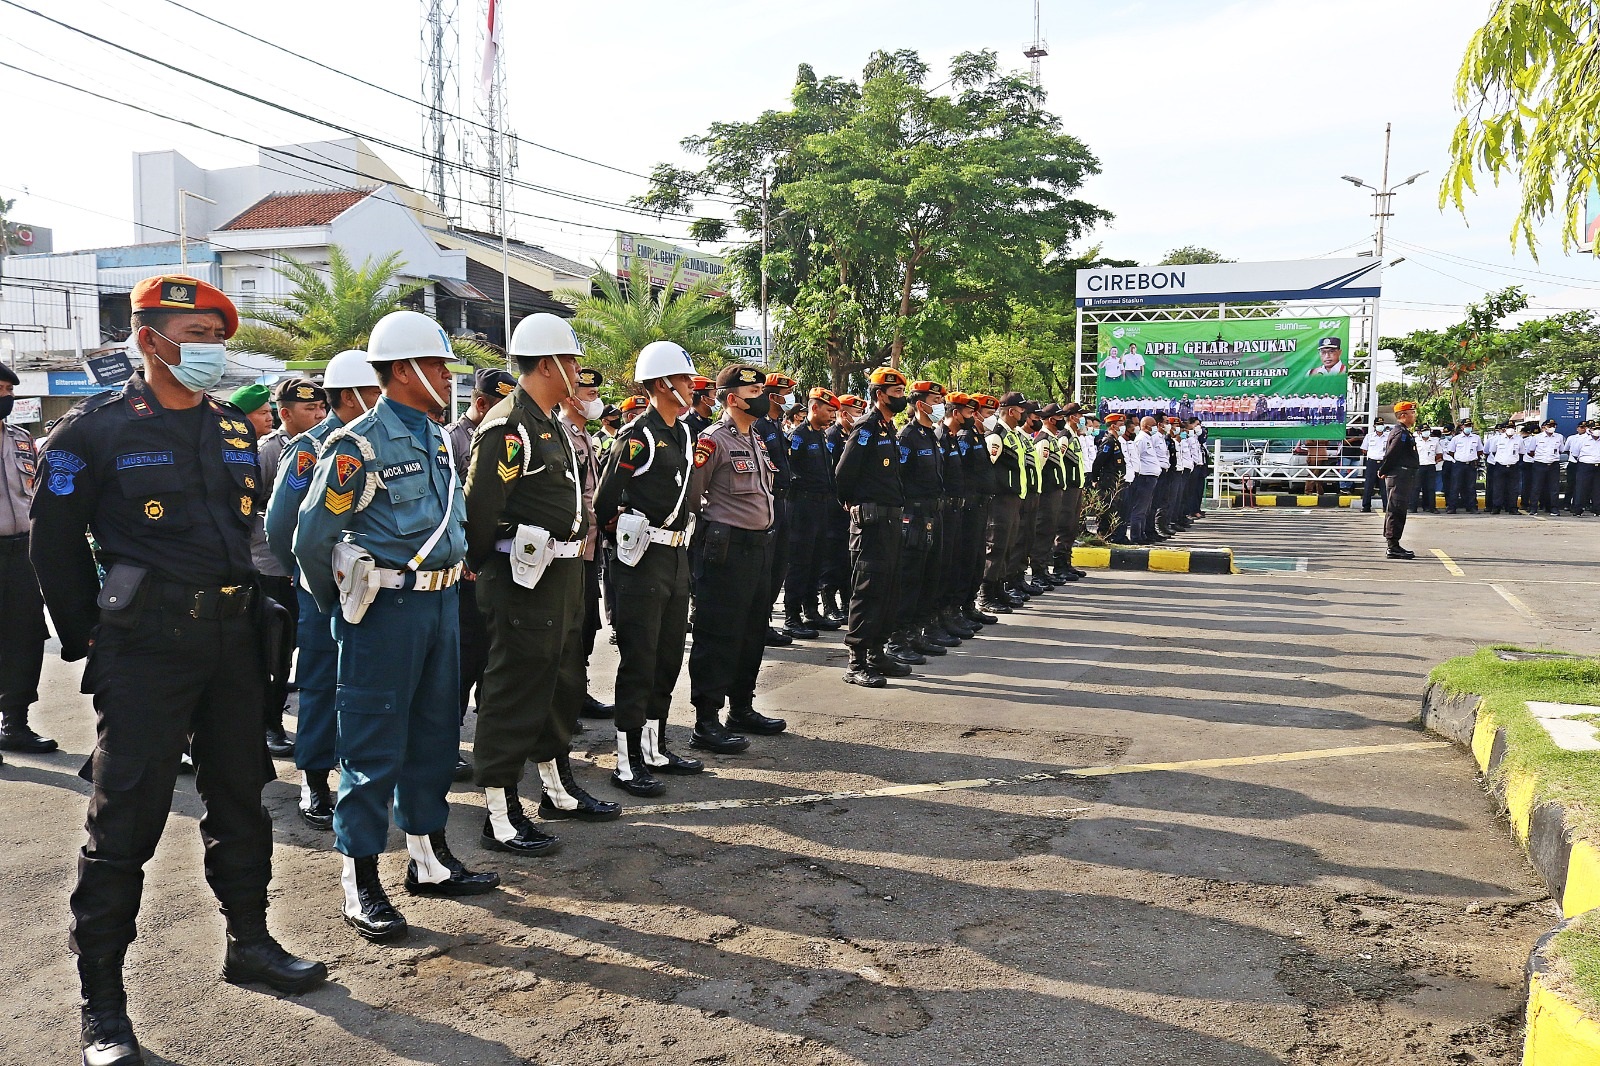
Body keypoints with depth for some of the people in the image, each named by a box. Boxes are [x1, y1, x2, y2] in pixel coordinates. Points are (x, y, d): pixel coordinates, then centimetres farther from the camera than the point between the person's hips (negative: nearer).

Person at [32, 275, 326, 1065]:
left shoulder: (234, 430, 10)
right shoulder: (95, 431, -6)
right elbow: (56, 545, -1)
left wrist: (249, 615, 13)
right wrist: (89, 639, -1)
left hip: (231, 641, 6)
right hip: (146, 646, -5)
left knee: (240, 797, 15)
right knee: (125, 819, -1)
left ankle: (249, 942, 32)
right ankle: (101, 999, 12)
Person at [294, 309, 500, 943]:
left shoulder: (439, 436, 12)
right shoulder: (359, 445, -13)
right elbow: (312, 539, -11)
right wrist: (342, 606, 0)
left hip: (442, 601, 8)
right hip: (386, 607, -8)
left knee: (435, 735, 15)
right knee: (374, 746, 0)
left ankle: (429, 860, 29)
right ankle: (360, 887, 11)